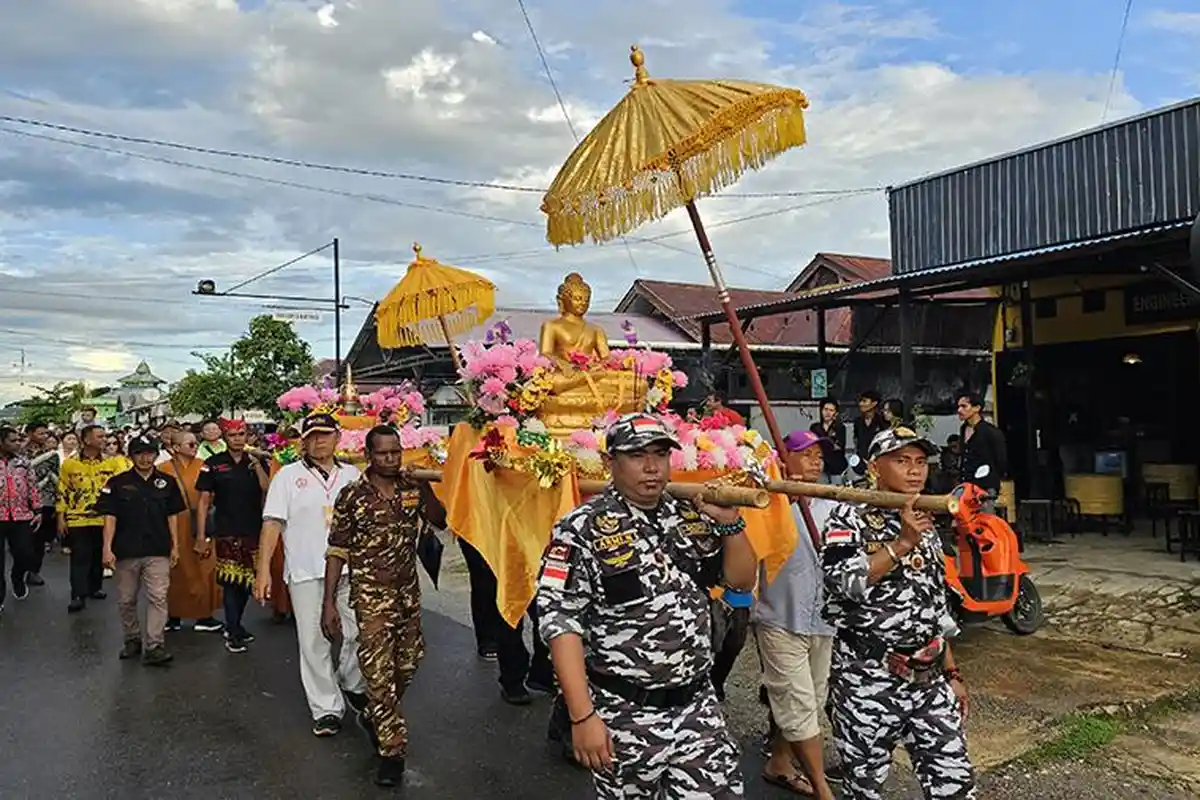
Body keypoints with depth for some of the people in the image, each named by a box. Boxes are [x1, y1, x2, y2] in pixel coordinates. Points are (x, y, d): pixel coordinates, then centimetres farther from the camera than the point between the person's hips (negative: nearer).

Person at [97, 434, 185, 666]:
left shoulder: (167, 482, 6)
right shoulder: (117, 483, 2)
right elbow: (109, 517, -2)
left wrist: (175, 546, 7)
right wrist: (107, 548, -9)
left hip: (158, 551, 0)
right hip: (126, 551, 0)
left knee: (158, 598, -8)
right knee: (126, 600, 12)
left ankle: (153, 646, -7)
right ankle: (132, 639, 30)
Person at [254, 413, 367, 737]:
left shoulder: (353, 475, 11)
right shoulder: (288, 476, 4)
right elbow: (272, 524, -1)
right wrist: (263, 570, -8)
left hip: (350, 569, 2)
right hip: (306, 573, -2)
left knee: (355, 635, 4)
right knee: (314, 643, 3)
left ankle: (354, 684, 32)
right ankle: (326, 709, 17)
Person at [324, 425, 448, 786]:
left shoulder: (412, 488, 0)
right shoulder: (352, 495, -10)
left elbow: (439, 521, -9)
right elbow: (337, 551, -8)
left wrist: (425, 487, -20)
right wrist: (329, 603, -12)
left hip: (409, 591, 5)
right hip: (371, 594, -4)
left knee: (407, 663, 17)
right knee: (379, 672, -3)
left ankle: (377, 717, 44)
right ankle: (392, 750, 10)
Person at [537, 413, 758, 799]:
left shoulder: (692, 516, 4)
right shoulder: (583, 530, -13)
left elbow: (742, 580, 9)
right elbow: (561, 622, -16)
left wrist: (730, 522, -8)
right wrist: (582, 716, -19)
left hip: (698, 705, 4)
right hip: (625, 715, -4)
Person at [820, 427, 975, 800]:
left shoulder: (925, 526, 13)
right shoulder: (849, 517, -6)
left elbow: (937, 608, 19)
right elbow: (843, 583, -23)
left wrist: (952, 674, 17)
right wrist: (902, 543, -23)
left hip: (929, 680, 6)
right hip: (868, 680, -5)